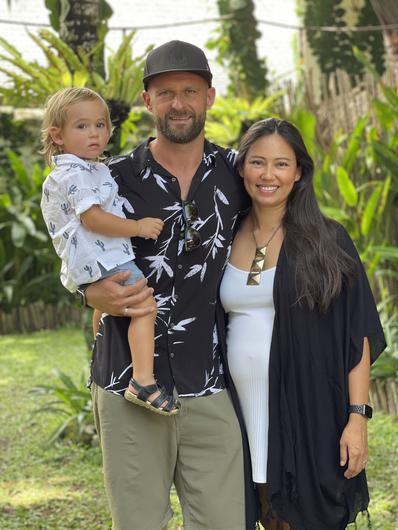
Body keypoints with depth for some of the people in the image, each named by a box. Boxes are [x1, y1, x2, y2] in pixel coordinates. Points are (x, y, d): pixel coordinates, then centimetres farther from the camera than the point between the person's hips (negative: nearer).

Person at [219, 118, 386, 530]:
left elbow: (357, 334, -5)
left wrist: (357, 417, -12)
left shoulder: (327, 241, -3)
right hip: (245, 413, 3)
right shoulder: (226, 241, 7)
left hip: (308, 415, -3)